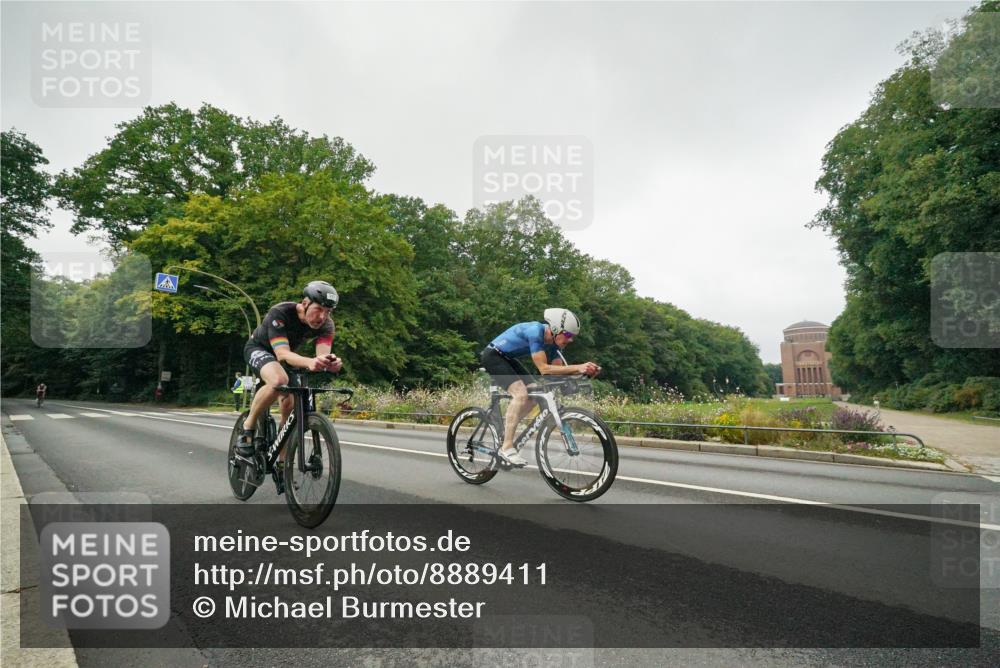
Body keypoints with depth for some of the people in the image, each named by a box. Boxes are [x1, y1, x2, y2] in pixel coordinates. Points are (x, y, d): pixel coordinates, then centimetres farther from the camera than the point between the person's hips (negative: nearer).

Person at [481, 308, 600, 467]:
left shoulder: (554, 342, -4)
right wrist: (578, 367, -36)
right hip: (492, 356, -9)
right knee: (521, 393, -24)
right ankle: (507, 448, -20)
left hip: (507, 359, 9)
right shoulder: (535, 332, -29)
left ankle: (505, 427, 19)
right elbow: (544, 369, -33)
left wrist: (584, 370, -20)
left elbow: (559, 372, -4)